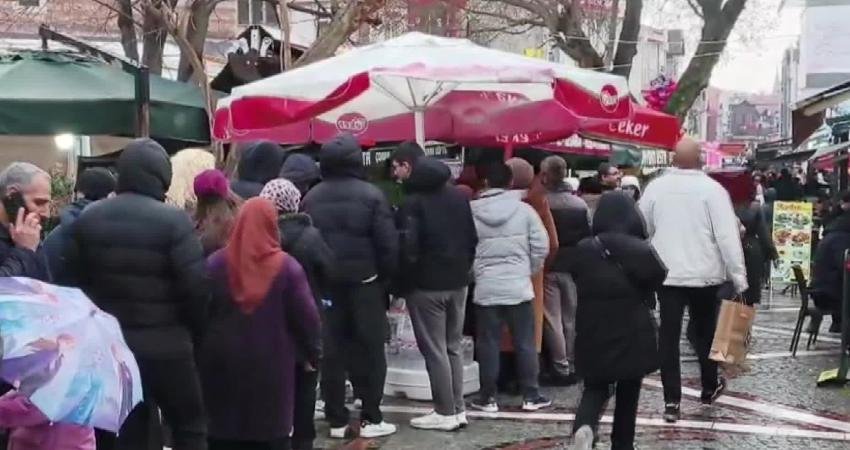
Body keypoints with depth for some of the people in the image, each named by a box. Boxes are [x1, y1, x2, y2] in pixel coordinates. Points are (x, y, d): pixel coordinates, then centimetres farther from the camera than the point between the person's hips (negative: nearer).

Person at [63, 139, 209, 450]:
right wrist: (195, 332, 0)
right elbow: (196, 286, -17)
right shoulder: (173, 220, -14)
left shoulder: (87, 219, 3)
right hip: (166, 346, -5)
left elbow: (74, 281, 6)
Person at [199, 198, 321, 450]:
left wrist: (201, 353, 12)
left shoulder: (215, 263, -2)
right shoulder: (287, 267, -8)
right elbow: (306, 316, -7)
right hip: (271, 364, -2)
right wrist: (312, 354, 7)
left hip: (223, 362, 2)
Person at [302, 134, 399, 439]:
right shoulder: (371, 195, -9)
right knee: (369, 350, 5)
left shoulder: (311, 198, 2)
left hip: (325, 284, 4)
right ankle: (370, 419, 6)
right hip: (363, 282, -3)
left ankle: (336, 420, 11)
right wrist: (386, 277, 4)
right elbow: (388, 243, -11)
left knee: (331, 351, 7)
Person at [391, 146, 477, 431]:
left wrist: (402, 284, -8)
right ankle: (458, 408, 18)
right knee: (453, 346, 14)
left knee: (434, 350, -1)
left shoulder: (412, 200, -12)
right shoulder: (457, 195, 11)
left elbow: (408, 247, -18)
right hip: (457, 282, 7)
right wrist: (463, 268, 17)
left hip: (426, 284, -7)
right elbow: (473, 237, 13)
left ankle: (446, 413, 3)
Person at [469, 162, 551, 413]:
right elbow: (541, 246, -2)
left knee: (488, 344, 7)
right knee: (525, 343, 8)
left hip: (485, 288, 0)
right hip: (519, 287, 0)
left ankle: (488, 397, 13)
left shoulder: (471, 212, -3)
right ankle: (531, 395, 14)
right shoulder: (524, 210, -3)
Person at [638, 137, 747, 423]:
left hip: (667, 274, 1)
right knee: (705, 332, 17)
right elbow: (728, 236, -13)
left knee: (669, 336, 2)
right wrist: (739, 278, -9)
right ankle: (710, 388, 33)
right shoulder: (712, 189, -10)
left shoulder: (655, 187, -1)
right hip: (705, 274, -1)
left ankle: (672, 401, -3)